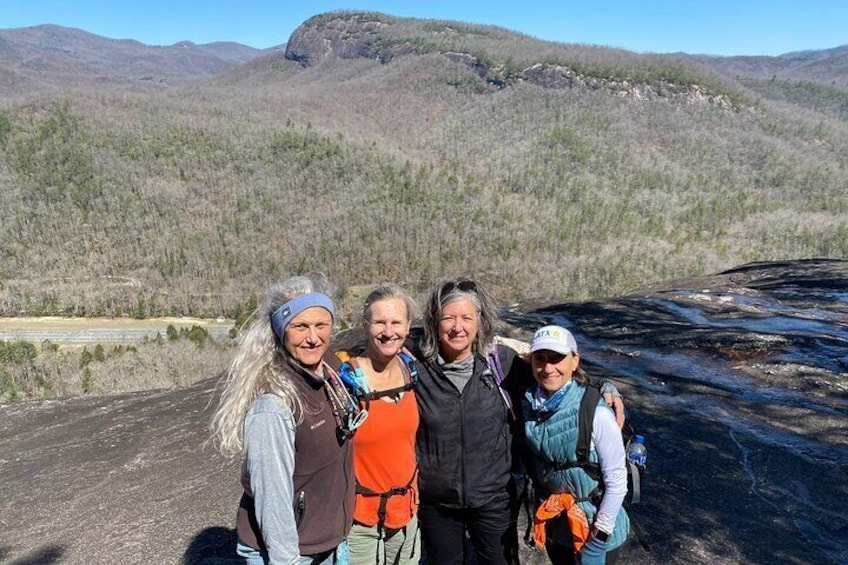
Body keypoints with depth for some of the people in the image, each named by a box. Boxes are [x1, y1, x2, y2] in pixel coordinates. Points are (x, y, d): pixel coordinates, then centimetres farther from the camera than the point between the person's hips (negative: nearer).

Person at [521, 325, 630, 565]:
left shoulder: (596, 413, -26)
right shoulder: (528, 403, -12)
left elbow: (616, 480, -18)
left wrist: (598, 541, -14)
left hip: (593, 525, -4)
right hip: (551, 522, 4)